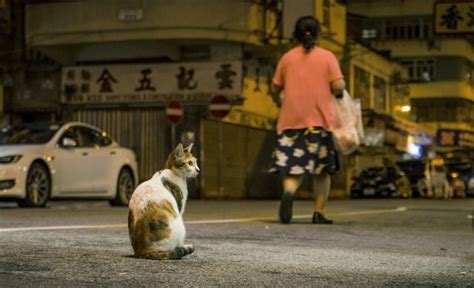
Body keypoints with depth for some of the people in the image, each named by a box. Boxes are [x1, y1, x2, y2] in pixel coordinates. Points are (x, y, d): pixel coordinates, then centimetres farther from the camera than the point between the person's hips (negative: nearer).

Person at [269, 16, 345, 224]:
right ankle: (319, 213, 11)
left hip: (291, 121, 1)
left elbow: (275, 89, 10)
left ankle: (288, 191, -30)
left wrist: (279, 103, 29)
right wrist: (338, 93, 12)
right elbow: (339, 86, -10)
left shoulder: (287, 58, 6)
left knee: (294, 167, 1)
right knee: (322, 169, 11)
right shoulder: (327, 57, -1)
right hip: (320, 120, -1)